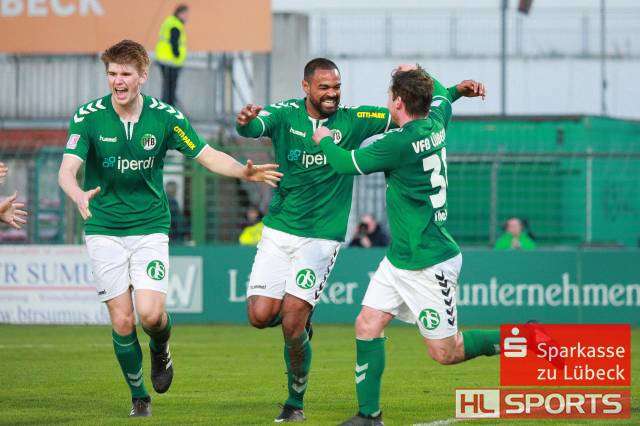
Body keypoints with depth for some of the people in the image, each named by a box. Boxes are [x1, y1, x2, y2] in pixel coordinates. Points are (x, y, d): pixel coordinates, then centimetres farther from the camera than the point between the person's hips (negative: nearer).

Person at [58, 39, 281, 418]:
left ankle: (161, 351, 20)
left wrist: (243, 171, -18)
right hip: (104, 229, 0)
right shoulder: (89, 117, -9)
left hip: (150, 226, 0)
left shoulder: (165, 117, -5)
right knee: (122, 320, -3)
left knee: (150, 313, -16)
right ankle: (139, 397, 18)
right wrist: (79, 196, -41)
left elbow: (208, 156, 1)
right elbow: (67, 169, -18)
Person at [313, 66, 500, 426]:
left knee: (445, 352, -2)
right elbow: (440, 97, 28)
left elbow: (347, 163, -9)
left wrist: (325, 140, 9)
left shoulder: (401, 143, -23)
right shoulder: (436, 123, 2)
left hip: (430, 264, -9)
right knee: (367, 326, 3)